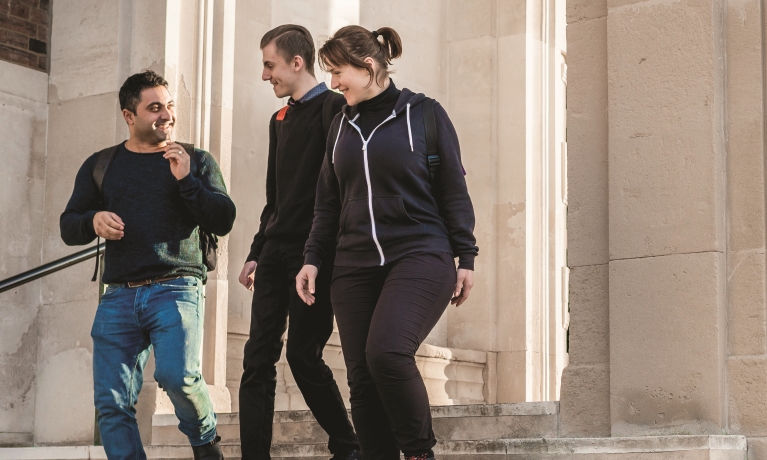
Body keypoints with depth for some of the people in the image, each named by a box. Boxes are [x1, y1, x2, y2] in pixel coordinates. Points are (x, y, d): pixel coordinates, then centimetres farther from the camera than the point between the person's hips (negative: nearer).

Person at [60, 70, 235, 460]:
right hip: (119, 294, 3)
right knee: (111, 403, -4)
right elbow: (68, 227, 16)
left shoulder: (196, 161, 12)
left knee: (176, 374, -24)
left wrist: (186, 180, -9)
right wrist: (92, 221, -6)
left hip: (176, 288, -3)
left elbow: (224, 221, 4)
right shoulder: (100, 165, 17)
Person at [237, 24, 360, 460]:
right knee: (258, 357, 1)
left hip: (314, 255, -8)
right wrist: (257, 253, 20)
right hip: (276, 254, 8)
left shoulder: (333, 108, -7)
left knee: (303, 355, -8)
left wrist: (319, 254, -19)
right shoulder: (280, 120, 19)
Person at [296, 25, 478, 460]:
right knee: (362, 377, -1)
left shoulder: (423, 113, 0)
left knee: (386, 351, -25)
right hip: (355, 265, 6)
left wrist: (466, 258, -3)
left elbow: (454, 191, 1)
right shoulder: (342, 125, 15)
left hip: (420, 256, -5)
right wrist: (313, 259, 11)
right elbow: (328, 201, 19)